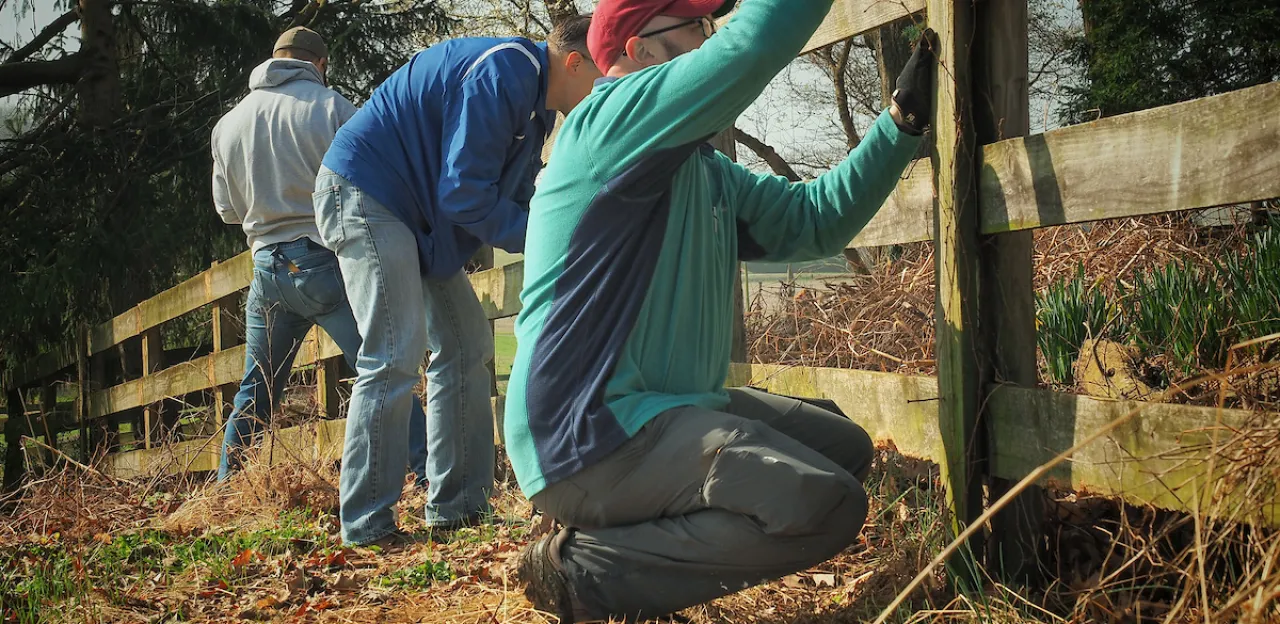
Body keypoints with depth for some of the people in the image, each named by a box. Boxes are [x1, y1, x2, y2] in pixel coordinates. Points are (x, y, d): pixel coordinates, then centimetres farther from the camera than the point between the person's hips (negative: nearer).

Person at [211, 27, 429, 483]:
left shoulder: (227, 124, 9)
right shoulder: (331, 106, -6)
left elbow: (227, 209, 15)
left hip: (268, 268, 5)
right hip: (328, 260, -5)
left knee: (254, 393, 17)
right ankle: (428, 479, -9)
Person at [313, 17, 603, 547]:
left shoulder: (536, 104, 11)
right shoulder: (504, 74, -22)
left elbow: (516, 195, 14)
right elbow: (465, 195, -24)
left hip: (417, 211, 11)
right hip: (365, 191, -11)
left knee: (465, 346, 8)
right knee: (396, 356, -16)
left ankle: (458, 507, 11)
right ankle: (366, 525, -11)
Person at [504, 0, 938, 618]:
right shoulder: (610, 119, -11)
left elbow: (811, 219, 17)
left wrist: (901, 123, 10)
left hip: (666, 408, 10)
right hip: (591, 437, -10)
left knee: (844, 448, 17)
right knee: (825, 503, -22)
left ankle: (631, 535, 7)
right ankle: (584, 568, -11)